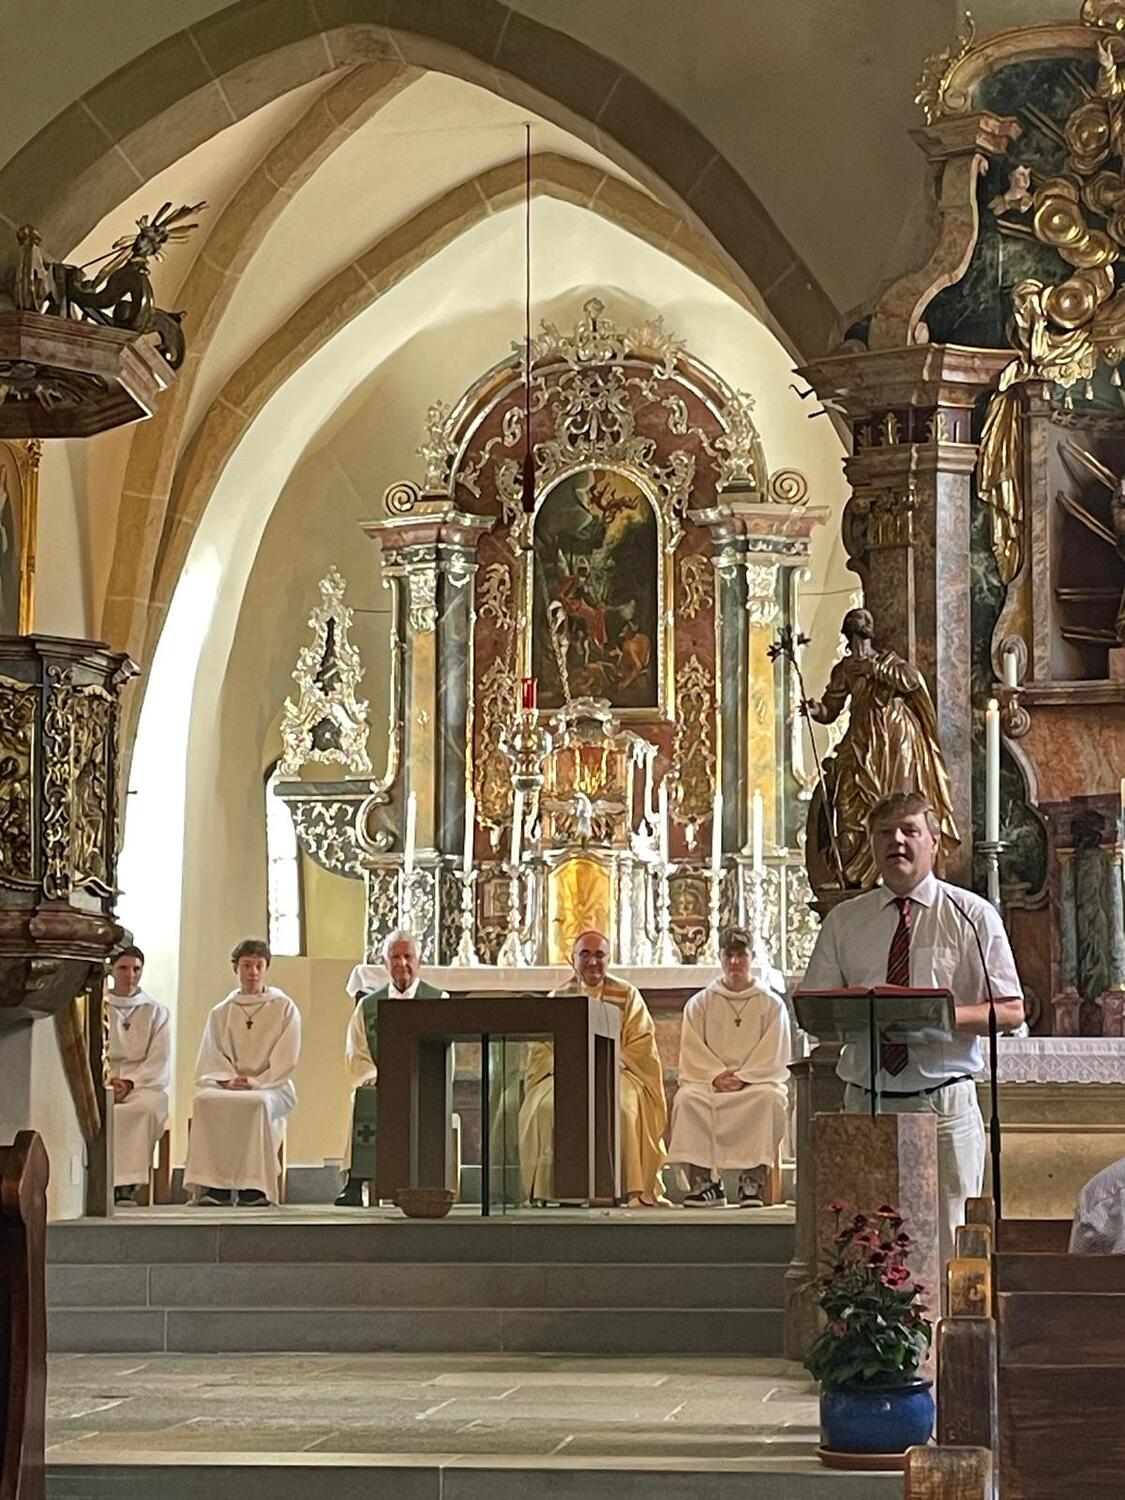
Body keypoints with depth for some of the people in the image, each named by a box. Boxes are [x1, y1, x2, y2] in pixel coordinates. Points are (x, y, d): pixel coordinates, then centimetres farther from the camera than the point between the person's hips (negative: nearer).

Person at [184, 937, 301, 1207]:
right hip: (226, 1087, 2)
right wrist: (226, 1080, -10)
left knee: (257, 1103, -39)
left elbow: (286, 1061, 0)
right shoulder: (221, 1013, 19)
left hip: (272, 1087, -2)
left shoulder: (284, 1008, 9)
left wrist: (254, 1082, -14)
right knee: (203, 1099, -32)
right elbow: (210, 1061, 11)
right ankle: (213, 1184, -34)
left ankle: (253, 1186, -36)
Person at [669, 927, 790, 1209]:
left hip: (758, 1082, -1)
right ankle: (705, 1182, -30)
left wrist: (743, 1077, -15)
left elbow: (774, 1057, 0)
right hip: (709, 1083, 1)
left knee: (770, 1099, -36)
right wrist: (716, 1076, -13)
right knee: (686, 1098, -32)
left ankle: (753, 1184, -33)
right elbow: (692, 1053, 5)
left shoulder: (772, 1004, 10)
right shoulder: (700, 1004, 15)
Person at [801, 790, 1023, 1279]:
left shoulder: (971, 915, 4)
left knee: (947, 1246, -4)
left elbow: (1010, 1011, 1)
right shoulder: (843, 921, 11)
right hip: (866, 1102, 2)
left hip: (945, 1104, -2)